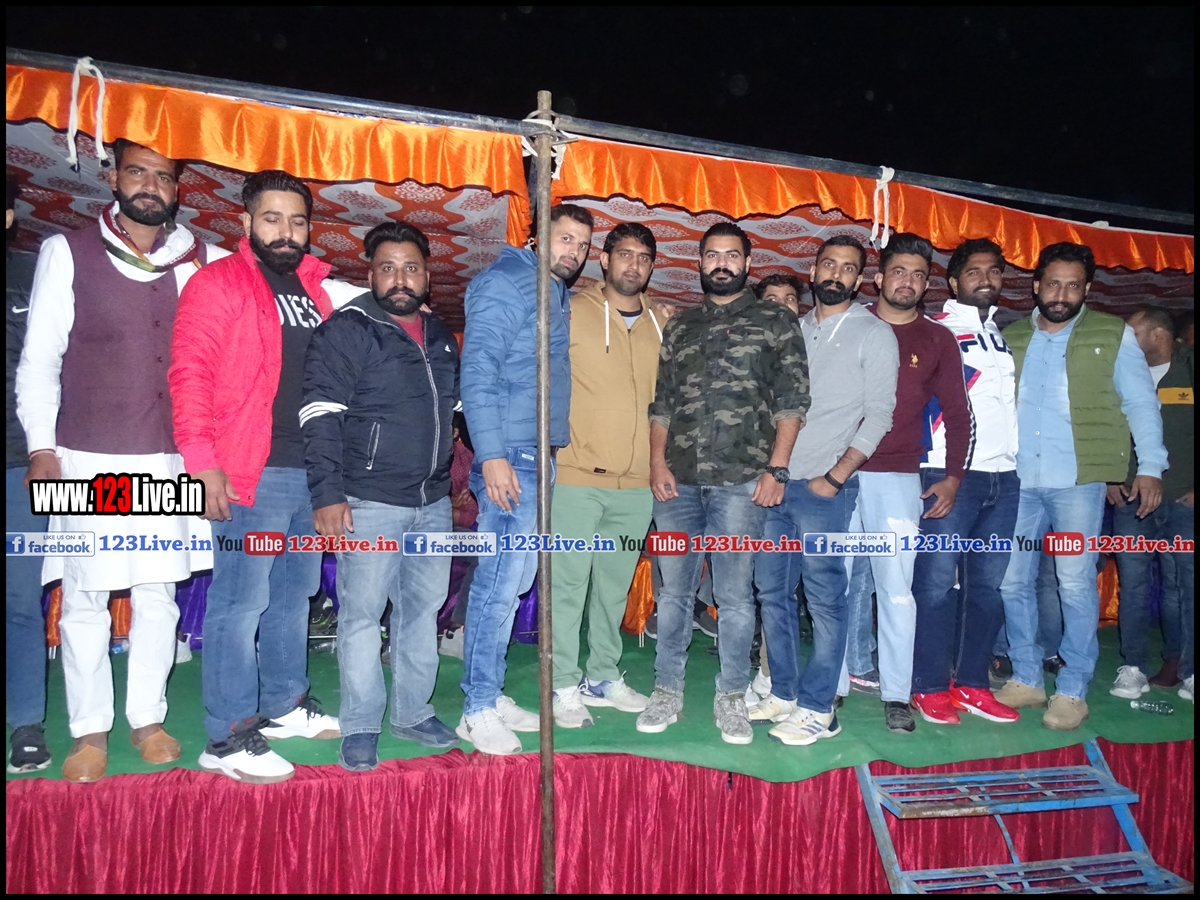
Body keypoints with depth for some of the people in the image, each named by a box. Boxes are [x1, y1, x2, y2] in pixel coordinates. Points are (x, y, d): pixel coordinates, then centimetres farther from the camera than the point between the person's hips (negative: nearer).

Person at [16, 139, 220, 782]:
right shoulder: (68, 253, 3)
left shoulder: (200, 262, 7)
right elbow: (38, 359, 3)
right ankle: (89, 732, 15)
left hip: (166, 462, 2)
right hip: (87, 462, -1)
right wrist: (42, 447, -4)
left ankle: (148, 719, 20)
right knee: (84, 599, 2)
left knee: (157, 594, 7)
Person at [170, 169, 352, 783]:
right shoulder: (218, 284, -4)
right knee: (241, 602, -4)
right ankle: (227, 739, 6)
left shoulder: (318, 287, 16)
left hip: (313, 471, 7)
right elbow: (189, 373, -11)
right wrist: (202, 462, -18)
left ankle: (283, 704, 32)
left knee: (294, 594, 16)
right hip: (251, 475, -7)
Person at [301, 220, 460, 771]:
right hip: (369, 502, -6)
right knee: (362, 613, -1)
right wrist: (327, 494, -18)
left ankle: (413, 713, 27)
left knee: (423, 608, 13)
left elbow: (461, 405, 24)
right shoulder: (346, 331, -6)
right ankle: (360, 728, 13)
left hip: (433, 502, 6)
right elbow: (320, 417, -11)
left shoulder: (441, 337, 14)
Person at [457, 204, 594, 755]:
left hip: (539, 457, 9)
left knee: (514, 582, 12)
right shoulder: (506, 284, -7)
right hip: (510, 456, -9)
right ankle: (478, 710, 4)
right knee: (500, 582, -7)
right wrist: (492, 455, -22)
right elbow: (478, 372, -16)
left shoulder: (556, 295, 20)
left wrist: (555, 442, 13)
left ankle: (491, 695, 22)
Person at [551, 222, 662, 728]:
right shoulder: (572, 313, -1)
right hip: (577, 476, -4)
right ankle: (564, 687, 12)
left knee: (615, 585, 13)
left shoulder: (662, 323, 12)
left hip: (637, 482, 4)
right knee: (569, 582, -1)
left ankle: (604, 677, 27)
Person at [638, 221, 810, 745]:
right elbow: (661, 402, 15)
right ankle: (667, 692, 21)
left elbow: (792, 401, 0)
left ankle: (731, 698, 16)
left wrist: (777, 469, -7)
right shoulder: (679, 327, 17)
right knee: (673, 590, 9)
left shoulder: (776, 323, 6)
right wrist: (657, 461, 3)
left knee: (734, 594, 2)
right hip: (678, 480, 4)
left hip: (740, 481, -3)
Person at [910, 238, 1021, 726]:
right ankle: (930, 686, 5)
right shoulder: (935, 331, 2)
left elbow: (1014, 401, 25)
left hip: (1004, 476, 6)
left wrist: (1017, 459, 14)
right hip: (950, 472, -6)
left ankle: (971, 683, 16)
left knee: (987, 584, 7)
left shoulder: (1004, 337, 21)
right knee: (937, 581, -5)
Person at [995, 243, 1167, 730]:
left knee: (1075, 585, -1)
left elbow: (1140, 403, 4)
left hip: (1078, 480, -3)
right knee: (1012, 582, 6)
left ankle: (1072, 691, 12)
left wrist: (1150, 466, -3)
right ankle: (1026, 679, 21)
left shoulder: (1113, 335, 4)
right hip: (1016, 480, 3)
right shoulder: (1010, 338, 12)